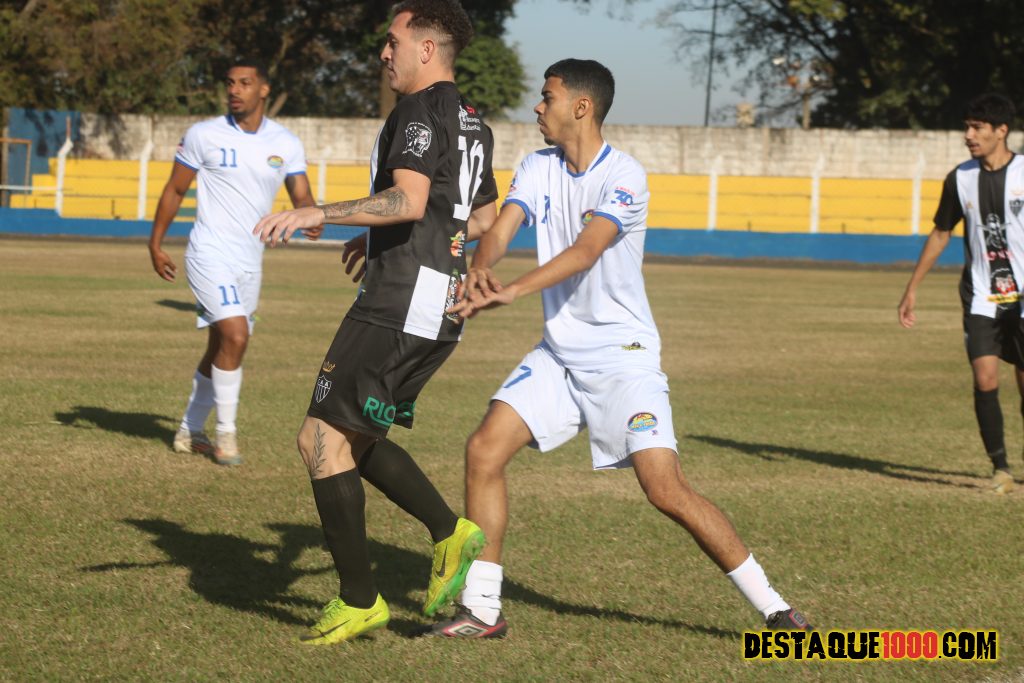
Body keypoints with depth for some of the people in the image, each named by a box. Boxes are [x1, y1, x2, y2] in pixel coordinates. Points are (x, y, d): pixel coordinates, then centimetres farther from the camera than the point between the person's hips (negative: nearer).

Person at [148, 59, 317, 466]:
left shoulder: (285, 144, 4)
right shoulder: (204, 135, -5)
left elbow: (301, 196, 1)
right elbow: (175, 190, 3)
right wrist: (156, 244, 1)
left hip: (250, 261, 5)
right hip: (211, 253, -5)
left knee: (221, 349, 13)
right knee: (235, 336, -20)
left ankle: (189, 432, 28)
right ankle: (225, 433, -9)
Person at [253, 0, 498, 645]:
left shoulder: (421, 112, -12)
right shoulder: (473, 122, 18)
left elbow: (410, 201, -27)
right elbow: (483, 217, 29)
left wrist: (319, 213, -29)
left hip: (399, 304, -10)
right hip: (440, 311, 10)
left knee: (323, 440, -6)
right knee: (353, 438, 19)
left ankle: (359, 601, -5)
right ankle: (449, 531, 10)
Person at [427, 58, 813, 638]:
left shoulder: (624, 176, -15)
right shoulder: (538, 169, 6)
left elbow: (585, 250, -28)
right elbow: (502, 228, -8)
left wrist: (512, 292, -41)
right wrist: (481, 269, -32)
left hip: (624, 357, -6)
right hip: (558, 355, 6)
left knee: (667, 490, -15)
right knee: (485, 449, -6)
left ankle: (774, 609, -6)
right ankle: (482, 609, 3)